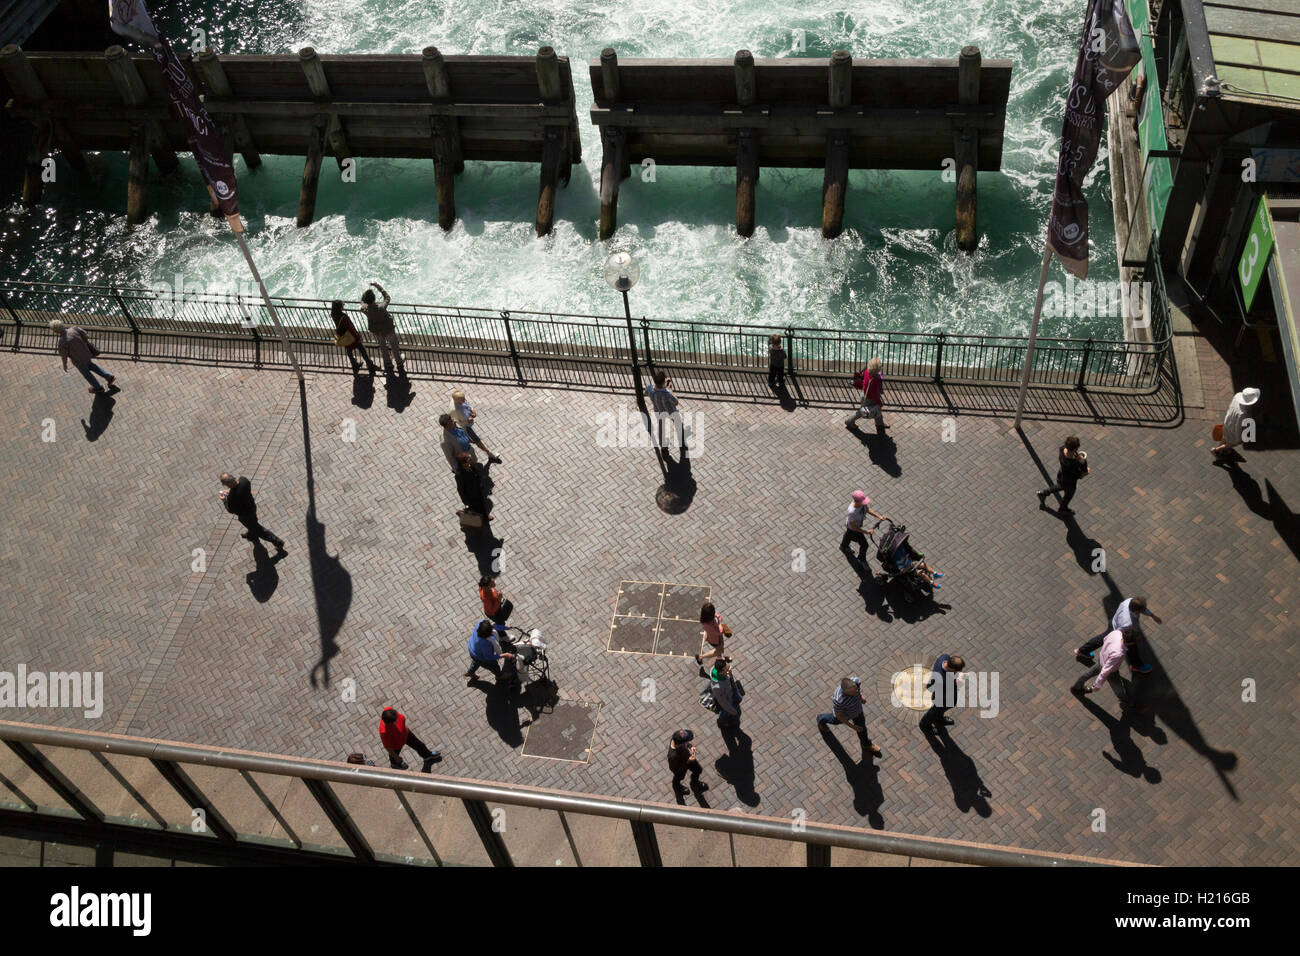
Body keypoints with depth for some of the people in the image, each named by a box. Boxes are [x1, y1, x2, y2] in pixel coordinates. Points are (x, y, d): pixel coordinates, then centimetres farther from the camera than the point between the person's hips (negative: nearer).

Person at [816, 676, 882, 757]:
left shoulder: (856, 681, -39)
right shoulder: (839, 700, -49)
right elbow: (838, 715, -27)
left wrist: (860, 695, 6)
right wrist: (852, 726, -21)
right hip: (843, 713, -3)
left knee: (861, 726, 27)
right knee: (835, 720, 31)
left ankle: (867, 743, 58)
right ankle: (821, 719, 66)